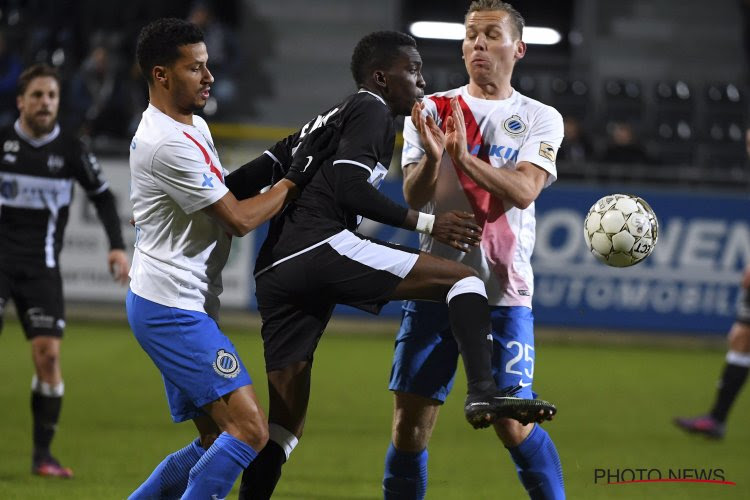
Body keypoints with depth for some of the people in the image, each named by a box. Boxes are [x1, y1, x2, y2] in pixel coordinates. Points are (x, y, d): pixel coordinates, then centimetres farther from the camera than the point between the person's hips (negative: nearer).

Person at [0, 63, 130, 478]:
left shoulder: (71, 150, 1)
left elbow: (102, 196, 12)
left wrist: (117, 247, 3)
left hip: (41, 267, 1)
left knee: (48, 353, -8)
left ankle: (42, 453, 1)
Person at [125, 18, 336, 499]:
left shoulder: (194, 126, 14)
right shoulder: (168, 144, -19)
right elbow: (240, 219, -16)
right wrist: (296, 177, -7)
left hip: (180, 309, 11)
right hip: (173, 309, -11)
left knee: (217, 442, 12)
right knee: (250, 430, -16)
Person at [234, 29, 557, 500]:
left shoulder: (322, 122, 30)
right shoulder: (371, 110, 3)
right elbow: (348, 187, -12)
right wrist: (427, 223, -10)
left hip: (274, 271, 9)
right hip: (323, 245, -9)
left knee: (286, 425, 10)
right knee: (463, 278, -10)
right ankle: (485, 391, -30)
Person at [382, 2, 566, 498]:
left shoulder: (541, 119, 4)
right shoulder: (431, 110, 7)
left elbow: (523, 190, -13)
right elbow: (413, 197, -4)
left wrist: (464, 156, -28)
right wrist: (432, 156, -25)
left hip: (504, 293, -2)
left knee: (514, 426, -9)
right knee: (410, 421, 0)